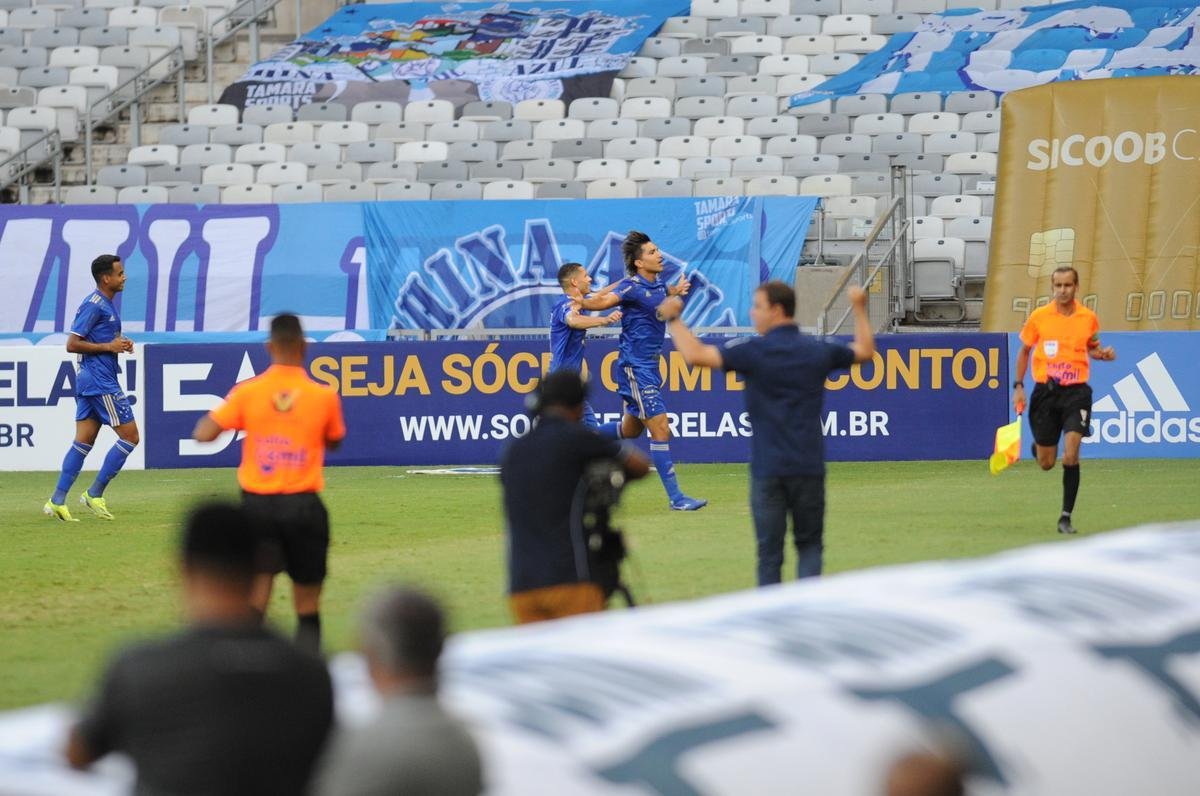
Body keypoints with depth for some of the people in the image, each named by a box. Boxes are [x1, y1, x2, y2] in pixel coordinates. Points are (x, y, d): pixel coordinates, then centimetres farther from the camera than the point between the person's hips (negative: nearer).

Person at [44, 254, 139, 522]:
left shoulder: (105, 304, 16)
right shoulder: (94, 305, -14)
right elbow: (72, 344, -17)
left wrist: (120, 344, 10)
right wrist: (109, 346, -16)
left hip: (89, 380, 10)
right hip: (100, 382, -10)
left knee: (84, 441, 7)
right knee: (130, 437, -5)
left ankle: (57, 501, 3)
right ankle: (94, 494, -1)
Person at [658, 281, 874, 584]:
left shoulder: (754, 351, -8)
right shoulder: (818, 351, 5)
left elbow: (694, 354, -14)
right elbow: (865, 351, 24)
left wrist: (674, 319, 1)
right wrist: (860, 309, 38)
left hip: (767, 469, -3)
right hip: (809, 466, 3)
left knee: (769, 551, 4)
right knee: (809, 544, 11)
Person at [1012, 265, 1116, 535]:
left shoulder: (1089, 318, 0)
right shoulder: (1039, 317, -1)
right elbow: (1024, 351, 11)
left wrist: (1103, 354, -5)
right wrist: (1018, 386, 5)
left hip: (1075, 392, -1)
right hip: (1045, 391, 1)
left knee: (1070, 457, -15)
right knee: (1046, 463, 7)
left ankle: (1066, 517, -6)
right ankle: (1038, 447, 46)